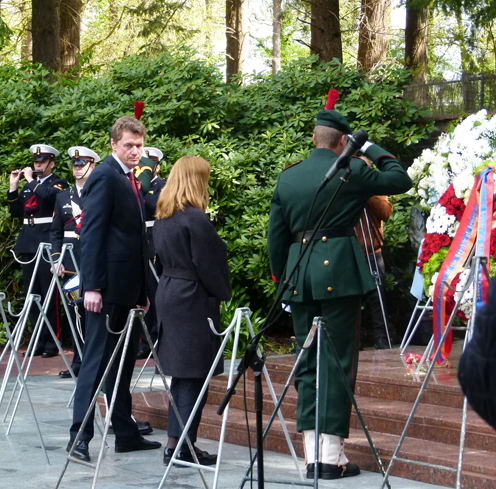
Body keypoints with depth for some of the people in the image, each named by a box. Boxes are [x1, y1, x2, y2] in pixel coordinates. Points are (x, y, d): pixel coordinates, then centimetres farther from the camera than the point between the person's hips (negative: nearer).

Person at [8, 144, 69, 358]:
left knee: (49, 295, -5)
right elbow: (16, 212, 14)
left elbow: (47, 195, -23)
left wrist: (31, 180, -10)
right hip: (28, 244, 7)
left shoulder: (59, 184, -1)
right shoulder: (28, 185, 18)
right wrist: (13, 187, 4)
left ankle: (51, 342, 0)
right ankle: (39, 340, 14)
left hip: (47, 243, -7)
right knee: (31, 295, 8)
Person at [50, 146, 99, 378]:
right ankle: (79, 361, 14)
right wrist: (56, 259, 3)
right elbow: (55, 232, 14)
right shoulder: (63, 197, 15)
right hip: (71, 262, 4)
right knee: (75, 313, 7)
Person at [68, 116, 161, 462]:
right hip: (109, 288, -9)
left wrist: (142, 290, 19)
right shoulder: (104, 177, -10)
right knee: (97, 360, -7)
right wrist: (92, 286, -23)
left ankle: (125, 433, 19)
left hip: (129, 287, 9)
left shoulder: (129, 179, 19)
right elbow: (91, 234, -17)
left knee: (123, 363, 13)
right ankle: (80, 434, -5)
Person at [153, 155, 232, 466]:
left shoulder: (163, 217, 10)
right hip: (194, 300, -9)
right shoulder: (196, 218, -17)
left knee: (182, 374, 14)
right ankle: (182, 446, -2)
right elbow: (207, 265, -16)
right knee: (194, 375, -3)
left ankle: (176, 442, 16)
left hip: (169, 295, 9)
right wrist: (223, 295, 0)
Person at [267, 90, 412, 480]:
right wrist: (371, 148, 18)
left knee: (308, 362, 10)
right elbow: (402, 180, 9)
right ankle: (332, 455, -3)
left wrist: (283, 281, 20)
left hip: (298, 274, 5)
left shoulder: (287, 178, 9)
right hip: (339, 272, -5)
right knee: (338, 361, -1)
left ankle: (312, 454, 9)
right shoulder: (352, 171, -5)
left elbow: (276, 236, 12)